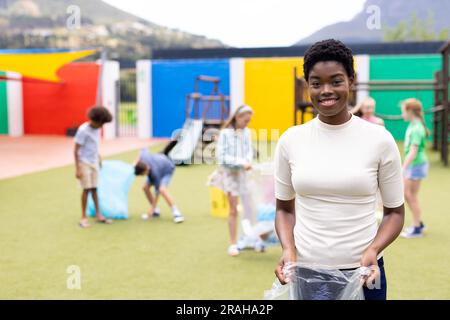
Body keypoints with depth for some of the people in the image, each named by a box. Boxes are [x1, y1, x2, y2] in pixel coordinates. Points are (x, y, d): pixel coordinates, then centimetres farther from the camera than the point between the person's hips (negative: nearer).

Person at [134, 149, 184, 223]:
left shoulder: (154, 173, -40)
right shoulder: (143, 156, -30)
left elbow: (157, 191, -30)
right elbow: (144, 149, -4)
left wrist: (152, 208, -26)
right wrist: (136, 163, -4)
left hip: (167, 169, -8)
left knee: (162, 190, -32)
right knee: (145, 187, -5)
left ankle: (177, 214, -28)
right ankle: (156, 211, 7)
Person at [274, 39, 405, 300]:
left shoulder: (380, 140, -5)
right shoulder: (290, 140, -1)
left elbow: (395, 211, 2)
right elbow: (285, 208, 8)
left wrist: (373, 249, -15)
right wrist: (288, 248, -9)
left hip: (362, 271, -1)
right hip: (304, 271, 1)